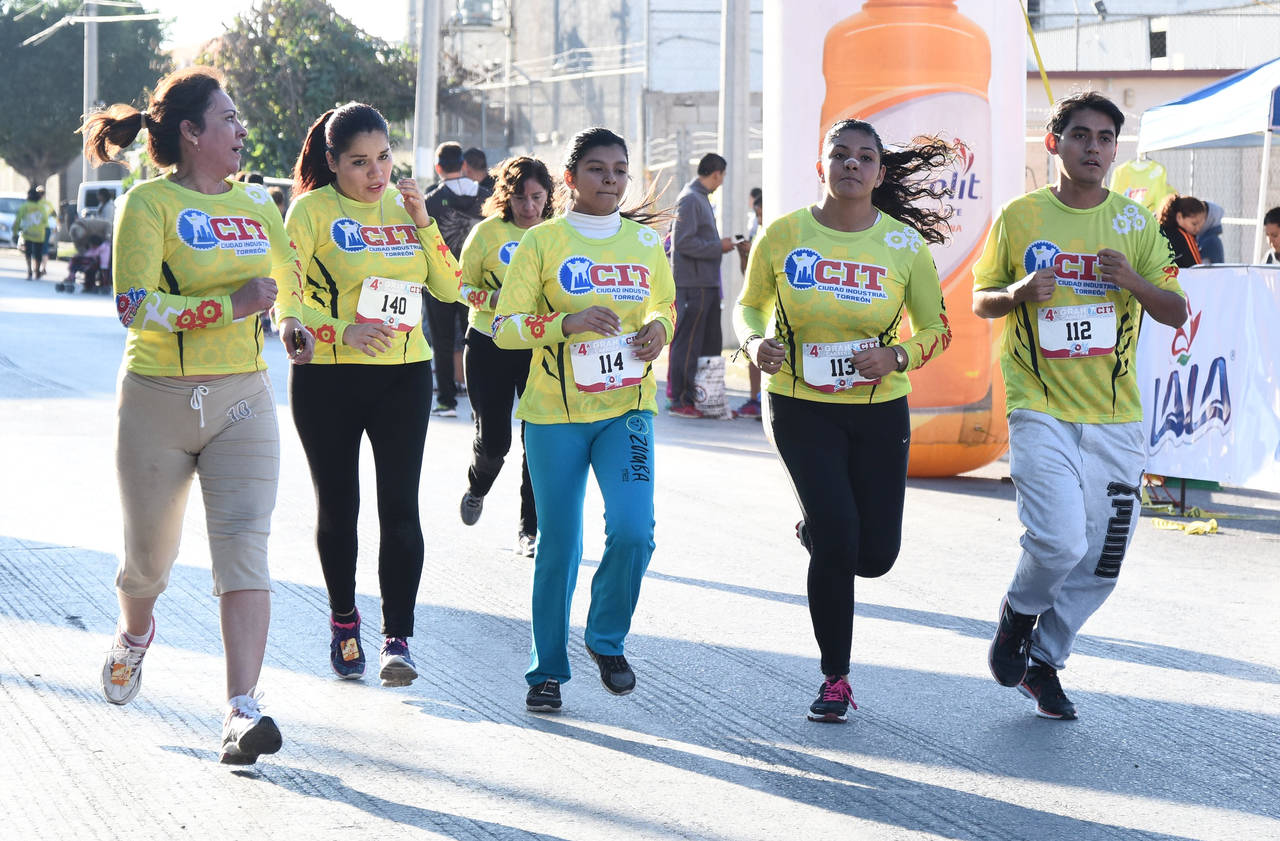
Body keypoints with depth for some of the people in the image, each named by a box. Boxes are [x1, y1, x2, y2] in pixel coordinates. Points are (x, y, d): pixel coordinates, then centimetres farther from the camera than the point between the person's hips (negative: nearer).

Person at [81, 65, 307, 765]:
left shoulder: (255, 207, 11)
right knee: (149, 554, 12)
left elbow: (296, 280, 30)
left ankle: (243, 709, -19)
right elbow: (135, 305, -18)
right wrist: (231, 305, -20)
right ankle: (134, 635, 47)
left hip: (242, 399, 3)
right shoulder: (150, 202, -7)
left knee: (243, 546, -14)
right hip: (158, 399, -3)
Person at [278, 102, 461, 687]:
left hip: (404, 376, 2)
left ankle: (397, 639, -4)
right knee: (338, 507, 9)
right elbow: (284, 297, -11)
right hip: (328, 379, -2)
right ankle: (343, 620, 30)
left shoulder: (402, 206, 8)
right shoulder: (312, 210, -4)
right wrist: (343, 333, -25)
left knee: (399, 507, -7)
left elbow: (449, 289, 5)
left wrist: (421, 223, -6)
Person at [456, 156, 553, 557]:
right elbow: (462, 286, 0)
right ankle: (477, 486, 37)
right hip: (490, 347, -1)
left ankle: (529, 529, 8)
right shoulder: (487, 232, -5)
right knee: (493, 440, 2)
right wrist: (494, 299, -18)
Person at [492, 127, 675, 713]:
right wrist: (567, 322, -21)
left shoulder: (645, 242, 8)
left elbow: (665, 306, 24)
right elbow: (504, 328, -5)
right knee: (558, 544, 2)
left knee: (632, 532, -15)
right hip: (555, 413, -2)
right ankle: (547, 671, 17)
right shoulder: (542, 241, -2)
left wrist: (657, 329, 1)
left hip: (626, 408, 2)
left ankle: (608, 638, 12)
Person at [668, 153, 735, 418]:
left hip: (707, 284, 10)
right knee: (687, 342, -6)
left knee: (710, 343, 12)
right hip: (693, 284, -10)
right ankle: (681, 400, -3)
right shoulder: (690, 199, -12)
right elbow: (685, 242, -20)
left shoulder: (702, 198, 18)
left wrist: (720, 244, 12)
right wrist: (719, 246, -14)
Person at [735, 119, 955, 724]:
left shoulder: (905, 243, -3)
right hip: (801, 407, -2)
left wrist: (897, 356, -16)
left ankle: (818, 534, 41)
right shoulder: (784, 234, -4)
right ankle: (835, 679, 6)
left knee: (876, 554, 2)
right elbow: (749, 306, 9)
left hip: (879, 411, 2)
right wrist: (755, 342, -14)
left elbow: (936, 328, 5)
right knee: (838, 538, -13)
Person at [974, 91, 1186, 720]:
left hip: (1114, 416, 3)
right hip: (1040, 408, -3)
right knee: (1059, 542, -19)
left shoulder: (1134, 222, 6)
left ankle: (1043, 660, 27)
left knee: (1100, 565, 5)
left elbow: (1176, 313, 6)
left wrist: (1134, 281, -13)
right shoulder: (1019, 217, 2)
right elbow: (981, 301, 10)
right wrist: (1017, 294, -13)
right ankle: (1020, 610, 14)